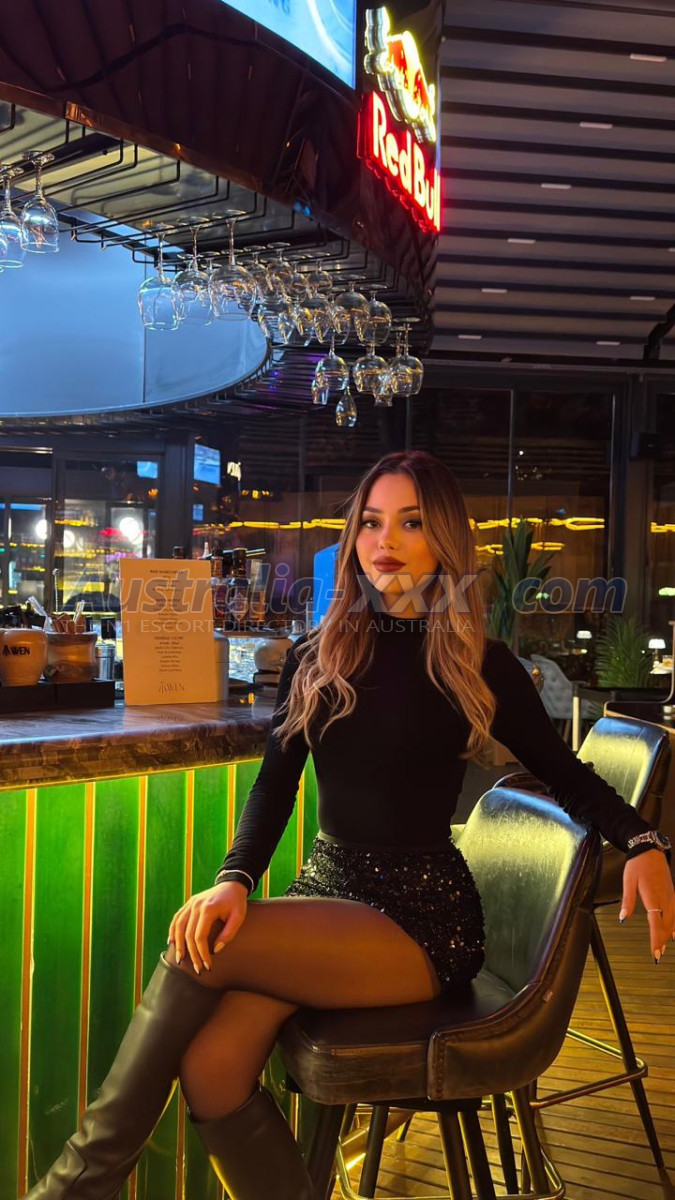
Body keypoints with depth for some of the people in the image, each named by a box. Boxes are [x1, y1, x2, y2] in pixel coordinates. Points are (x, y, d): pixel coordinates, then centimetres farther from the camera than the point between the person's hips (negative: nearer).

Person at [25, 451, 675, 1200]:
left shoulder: (479, 665, 0)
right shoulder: (317, 657, 10)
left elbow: (564, 775, 5)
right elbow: (275, 785, 4)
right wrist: (235, 877, -15)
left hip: (422, 914, -4)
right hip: (326, 887, 4)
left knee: (202, 950, -24)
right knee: (209, 1067, -23)